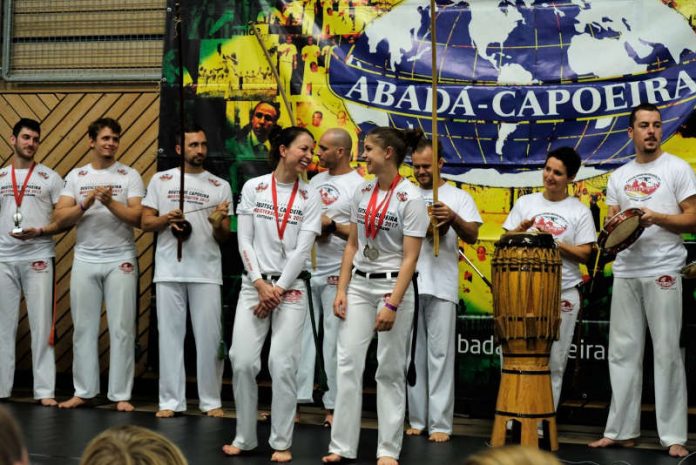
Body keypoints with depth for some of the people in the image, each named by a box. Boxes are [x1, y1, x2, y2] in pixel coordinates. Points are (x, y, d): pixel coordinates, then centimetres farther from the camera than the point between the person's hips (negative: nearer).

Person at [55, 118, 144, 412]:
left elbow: (137, 218, -8)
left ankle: (121, 394, 6)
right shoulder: (76, 176, 7)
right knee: (84, 328, 6)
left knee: (121, 329, 0)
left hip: (121, 260, -2)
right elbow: (61, 218, -2)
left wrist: (109, 202, -22)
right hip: (85, 260, 2)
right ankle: (83, 391, 15)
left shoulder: (129, 176, 1)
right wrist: (88, 201, -17)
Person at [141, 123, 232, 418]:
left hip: (207, 272, 0)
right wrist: (166, 219, -13)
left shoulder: (220, 186, 8)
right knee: (170, 335, 3)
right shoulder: (161, 180, 9)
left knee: (209, 336, 0)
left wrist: (218, 224, -14)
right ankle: (171, 400, 10)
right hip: (169, 271, 0)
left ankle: (211, 401, 9)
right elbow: (146, 223, 7)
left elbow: (224, 238, 8)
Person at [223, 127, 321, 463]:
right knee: (243, 362, -4)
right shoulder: (253, 188, 3)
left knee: (282, 365, -6)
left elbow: (302, 249, -3)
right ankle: (245, 438, 11)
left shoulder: (310, 197, 3)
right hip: (253, 285, 1)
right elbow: (244, 241, 0)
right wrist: (260, 284, -8)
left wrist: (278, 289, -9)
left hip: (291, 289, 0)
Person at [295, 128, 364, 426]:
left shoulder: (358, 186, -7)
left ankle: (335, 406, 6)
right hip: (306, 269, 7)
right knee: (301, 334, 6)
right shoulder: (316, 181, 14)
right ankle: (297, 400, 11)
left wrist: (331, 225, -16)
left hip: (337, 273, -7)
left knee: (335, 340, -2)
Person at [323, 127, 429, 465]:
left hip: (393, 287, -5)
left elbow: (410, 258, -14)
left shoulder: (411, 198, -12)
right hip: (359, 285, 5)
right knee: (348, 363, 1)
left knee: (390, 371, 3)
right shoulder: (362, 192, 6)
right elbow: (352, 245, 11)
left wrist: (392, 304, -19)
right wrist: (341, 290, 3)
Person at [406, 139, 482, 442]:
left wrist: (453, 218, -22)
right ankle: (416, 419, 14)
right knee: (413, 355, 6)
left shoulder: (458, 198, 7)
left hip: (441, 287, -3)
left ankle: (440, 423, 0)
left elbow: (472, 237, -4)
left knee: (440, 355, -3)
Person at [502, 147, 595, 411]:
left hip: (563, 295, -1)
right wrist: (521, 230, -11)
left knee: (554, 362, 3)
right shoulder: (525, 203, 9)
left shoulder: (580, 212, 2)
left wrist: (555, 243, -15)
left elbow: (585, 255, -3)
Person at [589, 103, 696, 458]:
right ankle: (621, 431, 12)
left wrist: (656, 218, -18)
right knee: (623, 352, 5)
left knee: (667, 352, -3)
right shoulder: (618, 177, 15)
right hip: (625, 273, 5)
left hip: (663, 272, -4)